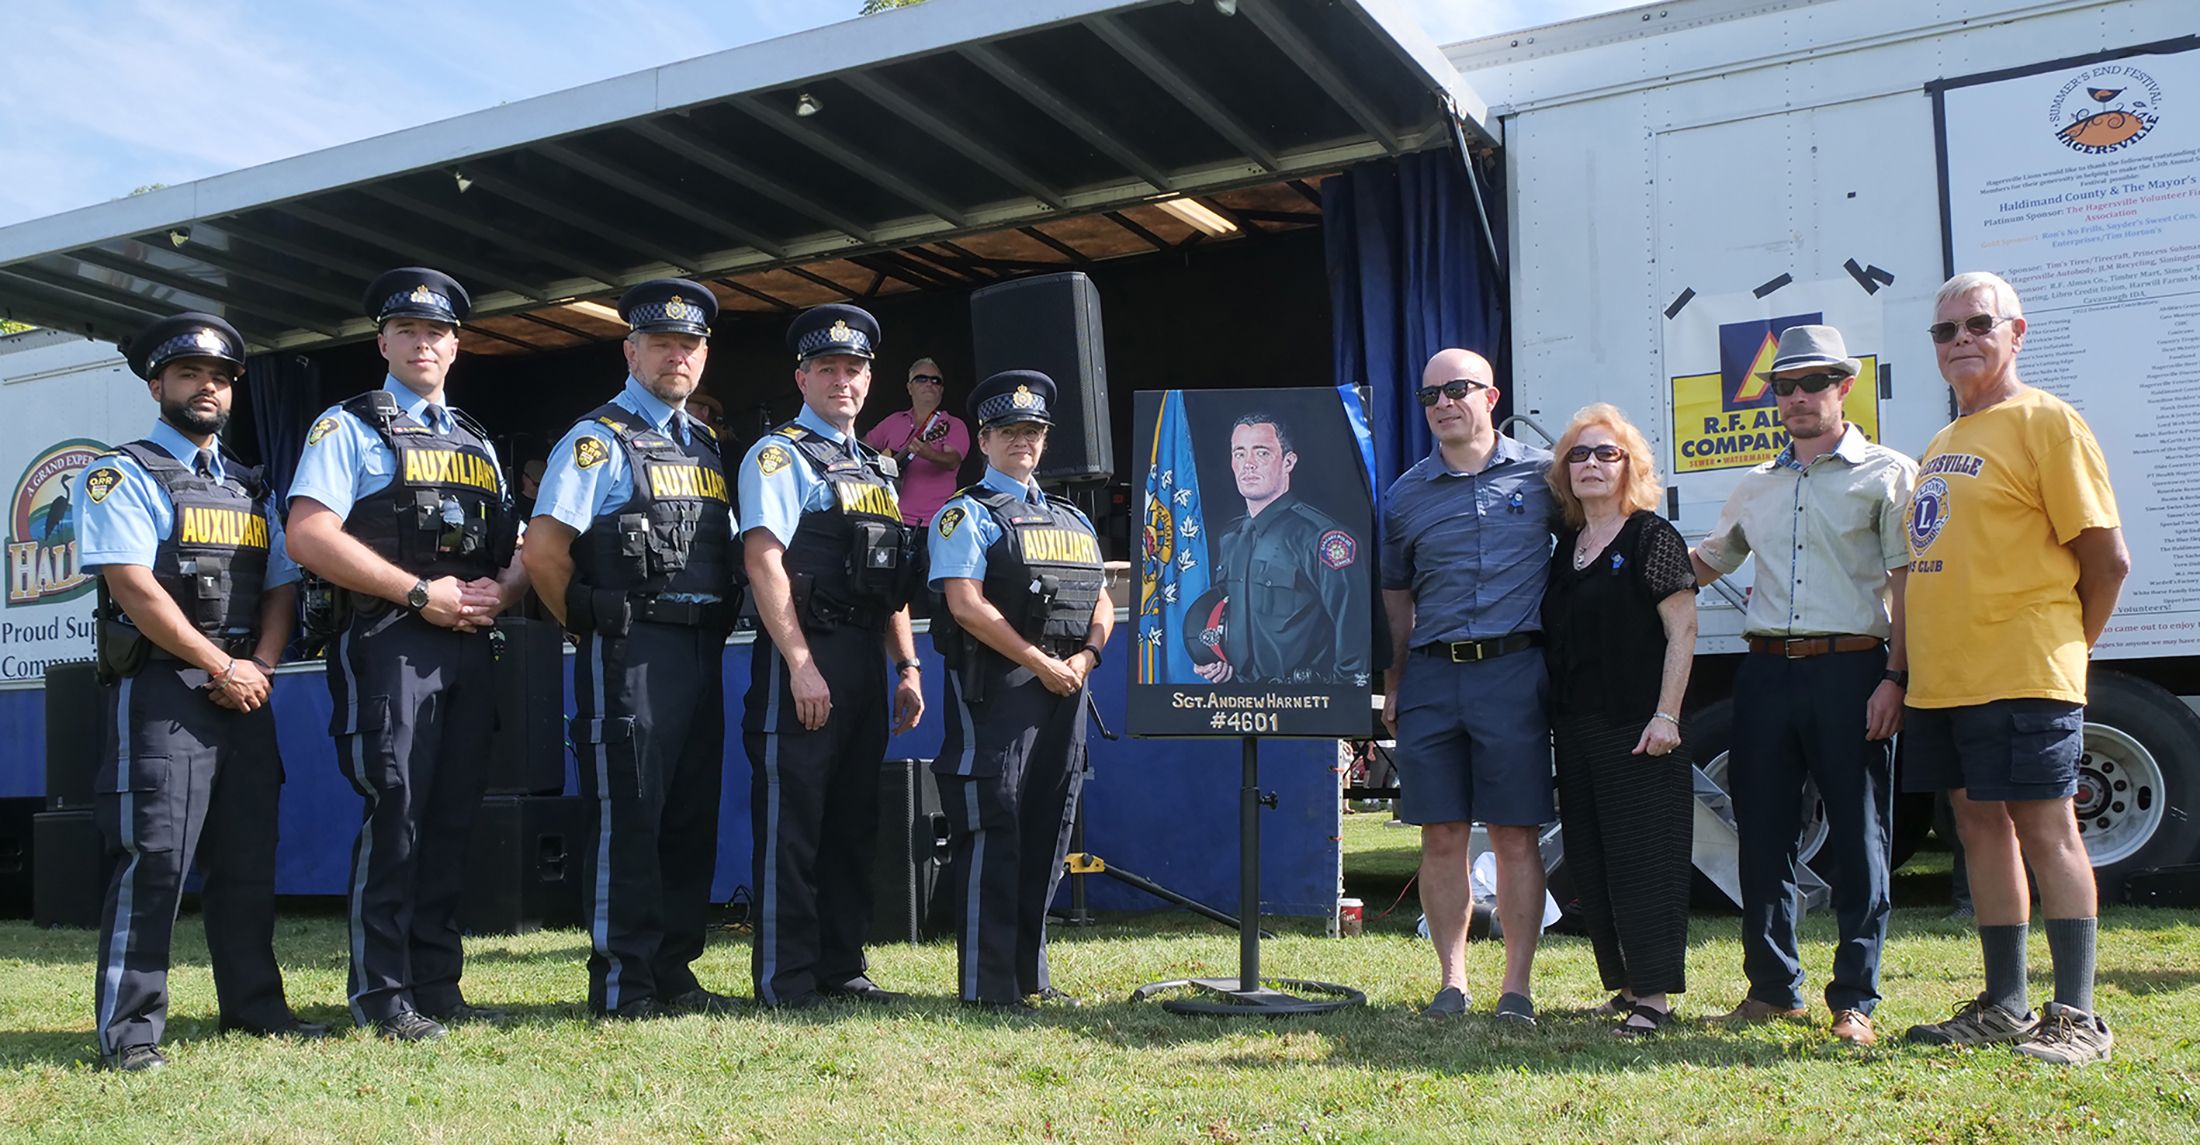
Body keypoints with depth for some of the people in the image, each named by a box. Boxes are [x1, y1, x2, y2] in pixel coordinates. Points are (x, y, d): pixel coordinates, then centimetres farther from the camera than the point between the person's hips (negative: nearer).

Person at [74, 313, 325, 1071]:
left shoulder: (252, 490, 19)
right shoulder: (124, 476, -1)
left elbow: (283, 584, 13)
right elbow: (132, 585, -12)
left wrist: (260, 666, -4)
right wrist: (222, 668, -13)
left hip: (245, 689, 6)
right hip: (160, 687, -6)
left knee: (247, 854, 10)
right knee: (154, 855, -10)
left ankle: (253, 1002, 20)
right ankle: (129, 1028, -3)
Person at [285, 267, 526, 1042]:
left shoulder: (476, 442, 21)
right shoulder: (348, 427, 3)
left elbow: (521, 545, 21)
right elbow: (309, 536, -11)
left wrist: (501, 590, -2)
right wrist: (422, 593, -13)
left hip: (470, 649, 6)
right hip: (390, 645, -6)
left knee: (452, 819, 8)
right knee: (394, 815, -8)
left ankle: (437, 986, 16)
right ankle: (382, 995, 1)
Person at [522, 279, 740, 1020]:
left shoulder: (705, 446, 18)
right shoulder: (599, 440, -5)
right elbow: (543, 552, -12)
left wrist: (718, 622, 12)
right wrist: (594, 625, -4)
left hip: (702, 651, 7)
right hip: (632, 652, -7)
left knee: (692, 816, 10)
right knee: (629, 818, -4)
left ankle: (673, 973, 19)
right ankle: (620, 985, 4)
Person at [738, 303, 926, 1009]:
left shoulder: (877, 468, 20)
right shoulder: (779, 454, -2)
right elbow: (763, 560, -13)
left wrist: (907, 667, 14)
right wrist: (801, 664, -19)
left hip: (865, 658, 8)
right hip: (802, 656, -7)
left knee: (853, 820, 11)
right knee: (792, 820, -5)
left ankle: (840, 968, 19)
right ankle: (784, 983, 3)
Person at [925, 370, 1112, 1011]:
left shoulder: (1072, 521, 22)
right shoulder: (967, 515, 0)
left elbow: (1101, 601, 18)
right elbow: (966, 604, -12)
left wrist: (1085, 657, -3)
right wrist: (1041, 663, -13)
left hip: (1064, 686, 7)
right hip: (995, 687, -7)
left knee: (1048, 831, 9)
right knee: (993, 832, -8)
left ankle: (1030, 973, 19)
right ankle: (987, 984, -2)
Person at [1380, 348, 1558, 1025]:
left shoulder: (1541, 474, 6)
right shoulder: (1405, 495, 10)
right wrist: (1392, 682, 11)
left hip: (1513, 671, -2)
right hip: (1431, 676, 2)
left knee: (1516, 836, 0)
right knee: (1442, 836, 4)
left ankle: (1517, 987, 10)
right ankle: (1452, 981, 15)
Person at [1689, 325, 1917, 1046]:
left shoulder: (1887, 474, 4)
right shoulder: (1756, 488, 18)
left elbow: (1907, 586, -3)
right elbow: (1704, 564, 30)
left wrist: (1894, 678, -12)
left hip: (1849, 669, -4)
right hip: (1766, 671, 5)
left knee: (1859, 838, 0)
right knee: (1762, 837, 7)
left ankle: (1855, 998, 10)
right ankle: (1773, 986, 19)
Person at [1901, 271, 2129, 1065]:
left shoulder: (2046, 422, -7)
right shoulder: (1943, 444, 17)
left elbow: (2107, 559, -9)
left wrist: (2064, 647, 1)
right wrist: (1912, 667, 15)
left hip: (2020, 676, -8)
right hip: (1942, 679, 8)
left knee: (2044, 830, -4)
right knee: (1981, 826, 11)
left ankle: (2078, 1016, 5)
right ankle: (2004, 1006, 20)